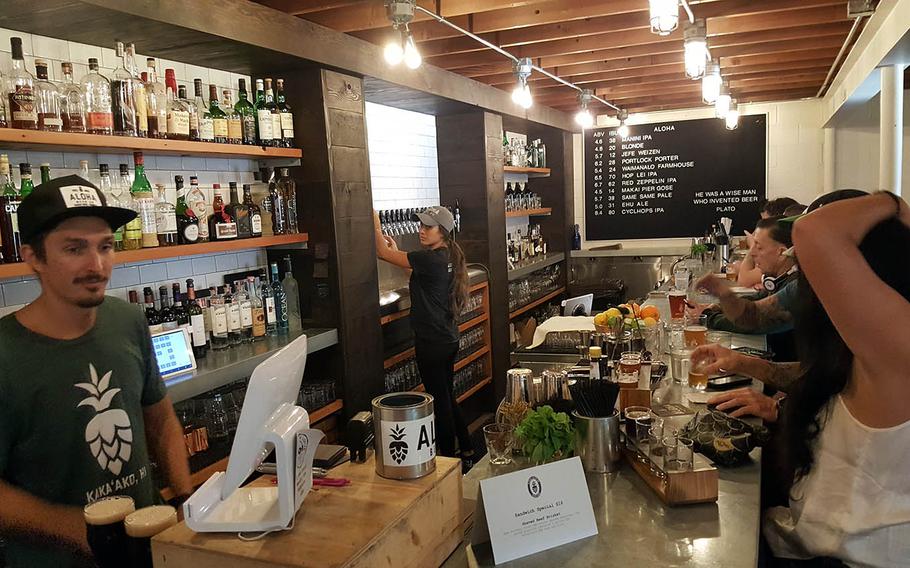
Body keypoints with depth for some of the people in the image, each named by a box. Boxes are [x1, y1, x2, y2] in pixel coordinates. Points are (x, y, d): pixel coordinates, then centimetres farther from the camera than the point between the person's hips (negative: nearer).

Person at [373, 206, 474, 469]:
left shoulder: (429, 259, -21)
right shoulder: (448, 258, 7)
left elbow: (382, 252, -16)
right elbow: (418, 273, 22)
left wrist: (375, 222, -5)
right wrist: (397, 251, 16)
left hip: (431, 343, -9)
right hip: (448, 339, 9)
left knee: (440, 401, 3)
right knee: (448, 398, 20)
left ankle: (449, 459, 15)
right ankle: (467, 452, 30)